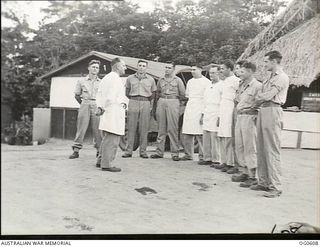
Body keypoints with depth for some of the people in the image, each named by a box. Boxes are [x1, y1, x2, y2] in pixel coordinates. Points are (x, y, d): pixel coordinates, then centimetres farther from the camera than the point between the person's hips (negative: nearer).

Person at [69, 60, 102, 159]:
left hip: (96, 106, 1)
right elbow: (77, 95, 15)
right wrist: (84, 104, 11)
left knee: (97, 129, 1)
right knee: (81, 128, -4)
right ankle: (76, 150, -2)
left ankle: (99, 150, 11)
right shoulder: (81, 81, 9)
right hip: (85, 105, 0)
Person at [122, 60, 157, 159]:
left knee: (144, 128, 0)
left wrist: (147, 101, 9)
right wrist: (133, 99, 11)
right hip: (133, 103, 0)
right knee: (131, 127, -2)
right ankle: (129, 151, 2)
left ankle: (143, 151, 6)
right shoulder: (130, 78, 9)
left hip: (145, 103, 0)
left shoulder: (150, 79, 8)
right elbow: (127, 92, 17)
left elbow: (153, 93, 15)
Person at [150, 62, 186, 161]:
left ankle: (175, 153, 0)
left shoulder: (178, 80, 5)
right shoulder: (161, 80, 15)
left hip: (173, 103, -4)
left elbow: (183, 94, 5)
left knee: (173, 129, -6)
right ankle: (159, 152, 10)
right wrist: (155, 107, 13)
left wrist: (175, 101, 7)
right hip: (161, 103, 4)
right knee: (161, 129, 6)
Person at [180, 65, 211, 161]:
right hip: (189, 110, 7)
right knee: (187, 134, 5)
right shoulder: (190, 82, 17)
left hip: (200, 110, -6)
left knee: (200, 135, -9)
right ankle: (188, 155, 15)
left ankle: (202, 156, -1)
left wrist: (204, 113, -14)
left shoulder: (206, 82, -4)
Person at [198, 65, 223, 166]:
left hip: (215, 116, -8)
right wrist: (203, 115, 21)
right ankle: (207, 158, 16)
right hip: (207, 116, 8)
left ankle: (216, 160, 0)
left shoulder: (221, 86, -5)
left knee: (215, 138, -7)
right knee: (206, 139, 8)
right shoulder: (209, 86, 20)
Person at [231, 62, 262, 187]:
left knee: (249, 148, -5)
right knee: (239, 147, 11)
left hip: (250, 117, -8)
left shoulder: (257, 86, -9)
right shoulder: (241, 85, 16)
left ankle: (252, 176, 2)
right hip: (239, 117, 9)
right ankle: (244, 172, 22)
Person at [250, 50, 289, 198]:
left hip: (273, 111, -9)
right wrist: (259, 100, 2)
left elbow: (268, 96, -12)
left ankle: (276, 187, -6)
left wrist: (258, 99, 4)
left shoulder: (282, 77, -6)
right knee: (261, 150, 9)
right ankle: (263, 182, 17)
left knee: (272, 150, -10)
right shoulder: (270, 79, 22)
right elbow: (260, 97, 21)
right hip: (262, 111, 9)